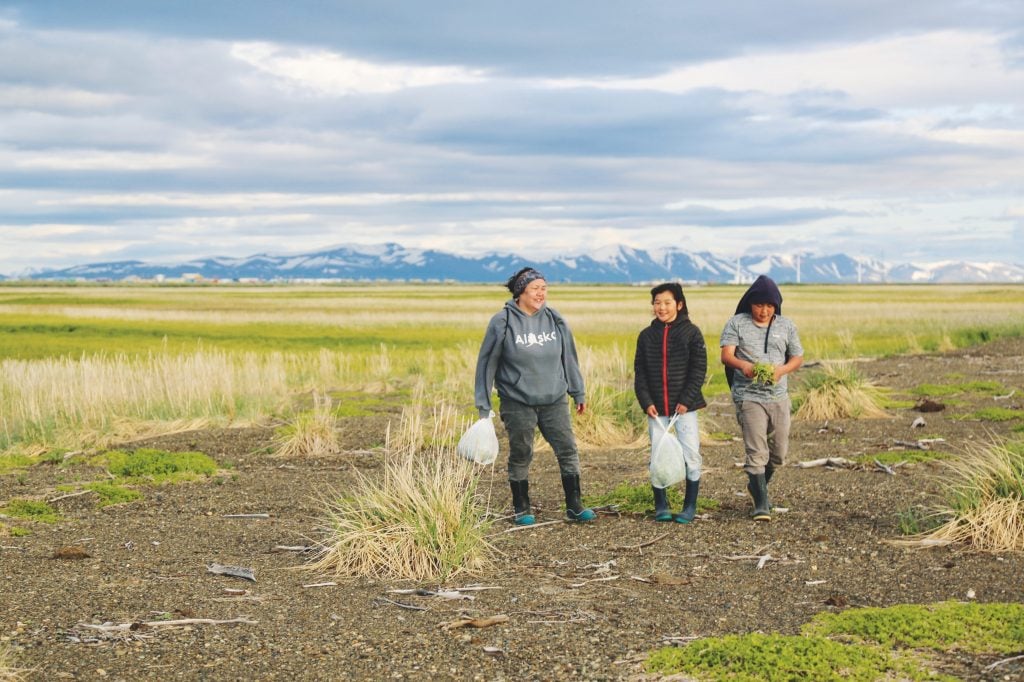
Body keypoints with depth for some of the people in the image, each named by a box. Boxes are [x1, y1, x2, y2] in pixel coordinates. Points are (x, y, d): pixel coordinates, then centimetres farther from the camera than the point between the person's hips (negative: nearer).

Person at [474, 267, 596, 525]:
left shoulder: (555, 320, 2)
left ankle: (574, 506, 13)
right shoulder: (503, 322, -10)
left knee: (568, 450, 2)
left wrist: (578, 393, 15)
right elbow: (487, 363, -5)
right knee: (520, 456, 6)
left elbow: (568, 357, 12)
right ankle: (522, 509, 21)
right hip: (518, 404, -3)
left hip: (554, 400, 3)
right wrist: (484, 406, -4)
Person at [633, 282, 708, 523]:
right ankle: (661, 506, 12)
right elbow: (640, 372, 7)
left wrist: (686, 400, -12)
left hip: (685, 406, -3)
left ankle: (690, 506, 8)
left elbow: (699, 368, -3)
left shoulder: (691, 332, 0)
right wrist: (646, 402, -5)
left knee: (690, 455, -2)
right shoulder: (646, 335, 9)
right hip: (656, 408, 3)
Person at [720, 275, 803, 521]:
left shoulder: (786, 325, 10)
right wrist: (743, 365, -32)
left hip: (779, 396, 4)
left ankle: (757, 485, 36)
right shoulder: (737, 323, 0)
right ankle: (761, 503, -2)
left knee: (779, 453, 11)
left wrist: (781, 370, -11)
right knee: (756, 452, -8)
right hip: (749, 396, -4)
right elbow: (726, 355, -9)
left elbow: (798, 358, 12)